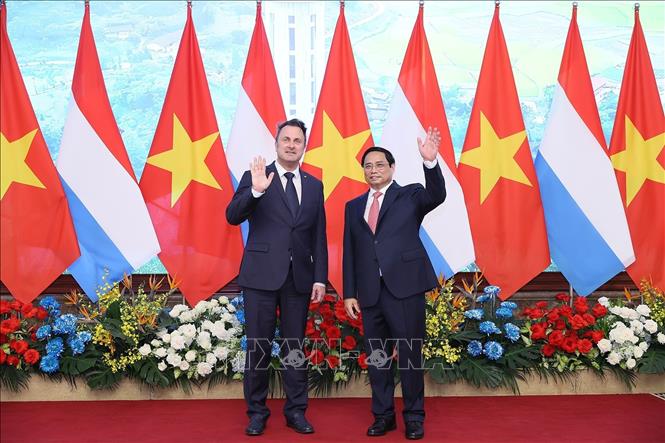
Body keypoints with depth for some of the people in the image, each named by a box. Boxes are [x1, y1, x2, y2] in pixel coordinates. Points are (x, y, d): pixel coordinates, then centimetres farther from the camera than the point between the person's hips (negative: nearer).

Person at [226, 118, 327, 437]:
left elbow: (319, 236, 10)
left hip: (299, 277, 3)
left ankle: (296, 410, 20)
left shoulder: (314, 186, 12)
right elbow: (233, 217, -9)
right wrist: (256, 190, -24)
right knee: (258, 346, 3)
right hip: (262, 275, -2)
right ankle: (257, 411, 17)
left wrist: (320, 278, 3)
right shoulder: (255, 177, 3)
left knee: (295, 346, 9)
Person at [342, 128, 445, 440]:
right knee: (376, 356, 10)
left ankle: (414, 416, 15)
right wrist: (349, 293, 6)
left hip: (405, 287, -4)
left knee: (409, 354, 1)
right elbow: (350, 253, 12)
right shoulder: (354, 206, 15)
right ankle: (383, 415, 22)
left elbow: (436, 196, -17)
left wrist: (430, 161, -33)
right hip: (370, 292, 4)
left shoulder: (410, 195, 5)